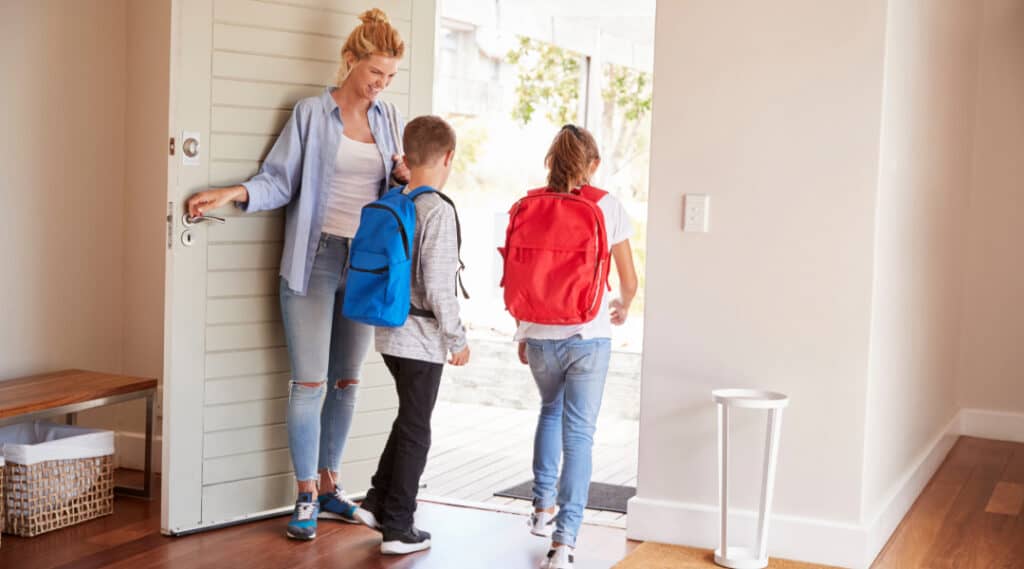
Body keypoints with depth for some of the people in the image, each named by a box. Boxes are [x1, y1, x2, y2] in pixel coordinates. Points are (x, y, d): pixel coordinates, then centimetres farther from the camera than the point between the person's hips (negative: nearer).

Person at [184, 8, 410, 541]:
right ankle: (306, 497, 6)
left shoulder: (388, 118, 11)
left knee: (346, 380, 10)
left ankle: (329, 485, 22)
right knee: (309, 382, -4)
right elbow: (279, 180, -5)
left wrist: (402, 174, -2)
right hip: (316, 258, -4)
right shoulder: (312, 114, -3)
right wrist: (233, 192, -21)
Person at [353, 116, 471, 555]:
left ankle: (377, 503, 25)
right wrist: (457, 338, -12)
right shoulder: (438, 210, -18)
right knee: (415, 432, 3)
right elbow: (437, 285, -19)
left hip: (390, 333, 7)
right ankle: (398, 529, 10)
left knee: (408, 421, 22)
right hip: (422, 338, -7)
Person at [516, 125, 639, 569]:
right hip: (588, 336, -3)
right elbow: (629, 282, 1)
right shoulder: (607, 207, -3)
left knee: (551, 410, 28)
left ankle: (543, 508, 30)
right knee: (579, 432, 1)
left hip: (540, 335, 3)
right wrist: (622, 307, 23)